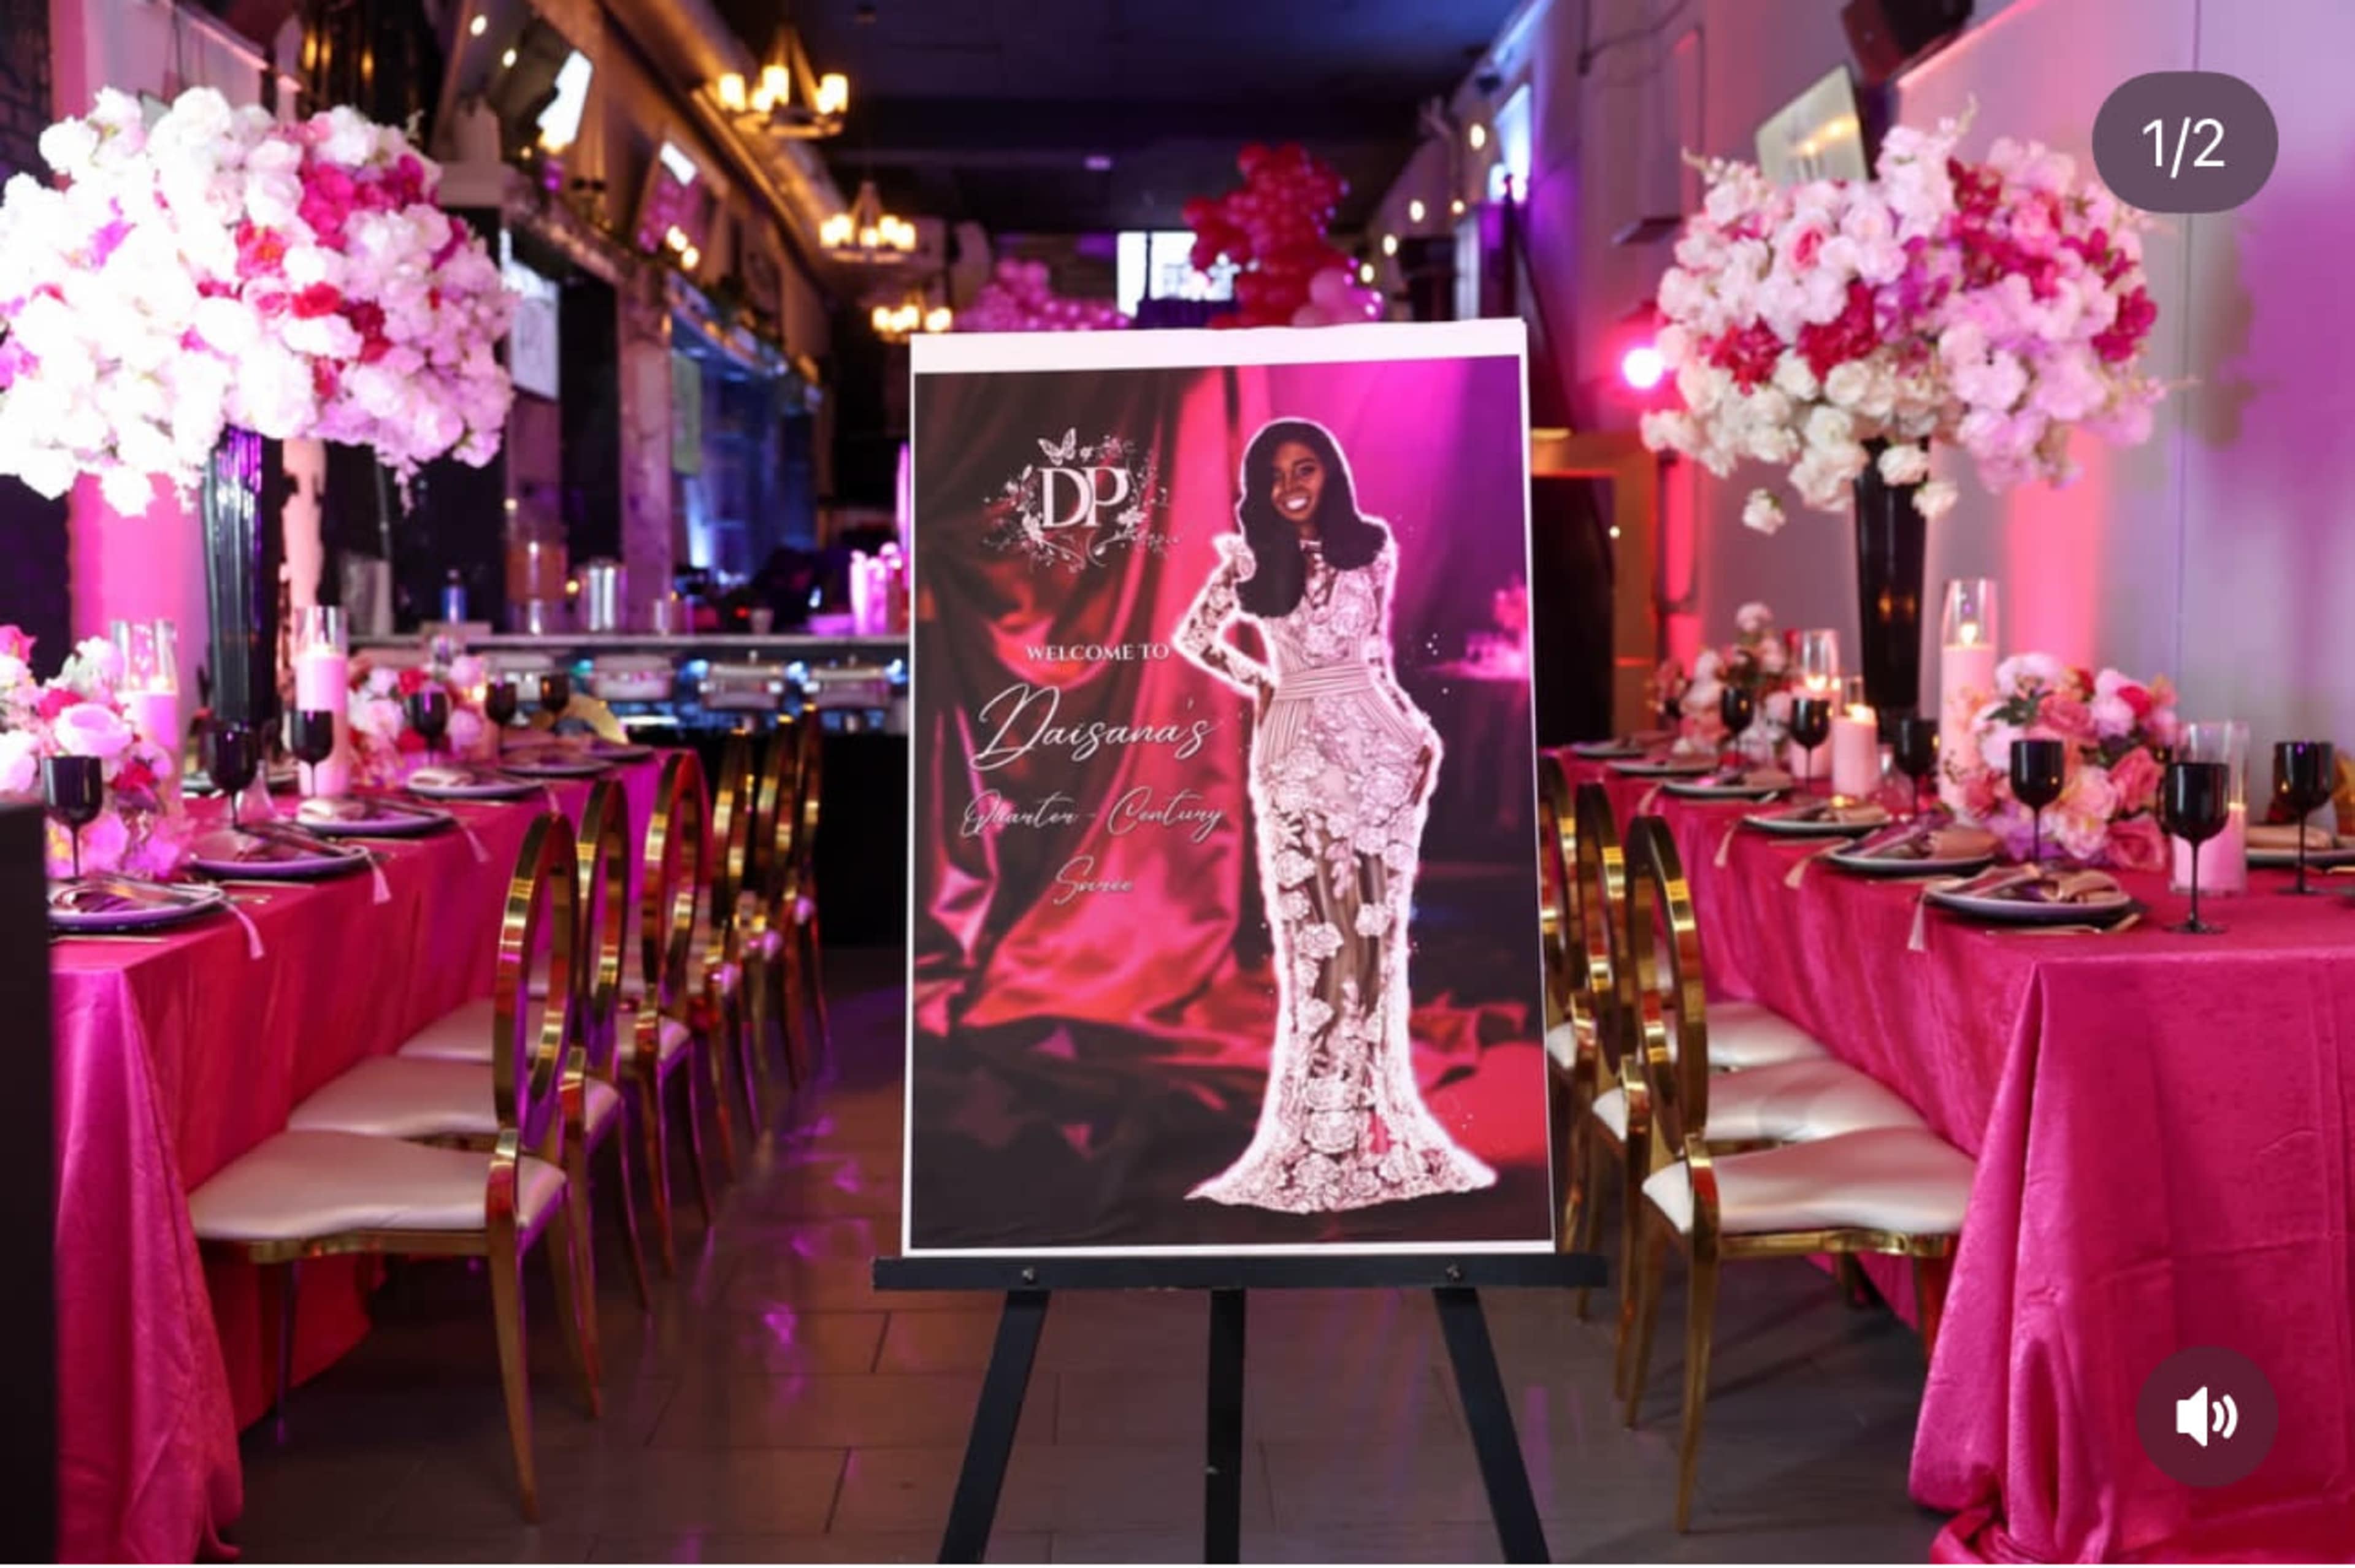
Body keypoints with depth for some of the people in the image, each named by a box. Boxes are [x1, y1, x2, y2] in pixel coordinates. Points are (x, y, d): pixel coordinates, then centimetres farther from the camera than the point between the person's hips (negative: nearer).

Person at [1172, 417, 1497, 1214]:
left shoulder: (1372, 546, 6)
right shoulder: (1251, 559, 2)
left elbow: (1377, 649, 13)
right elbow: (1193, 637, 11)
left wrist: (1416, 730, 7)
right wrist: (1255, 685, 7)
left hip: (1372, 744, 1)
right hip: (1294, 753, -1)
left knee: (1375, 930, 1)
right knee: (1313, 934, -1)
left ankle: (1374, 1116, 6)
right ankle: (1320, 1123, 3)